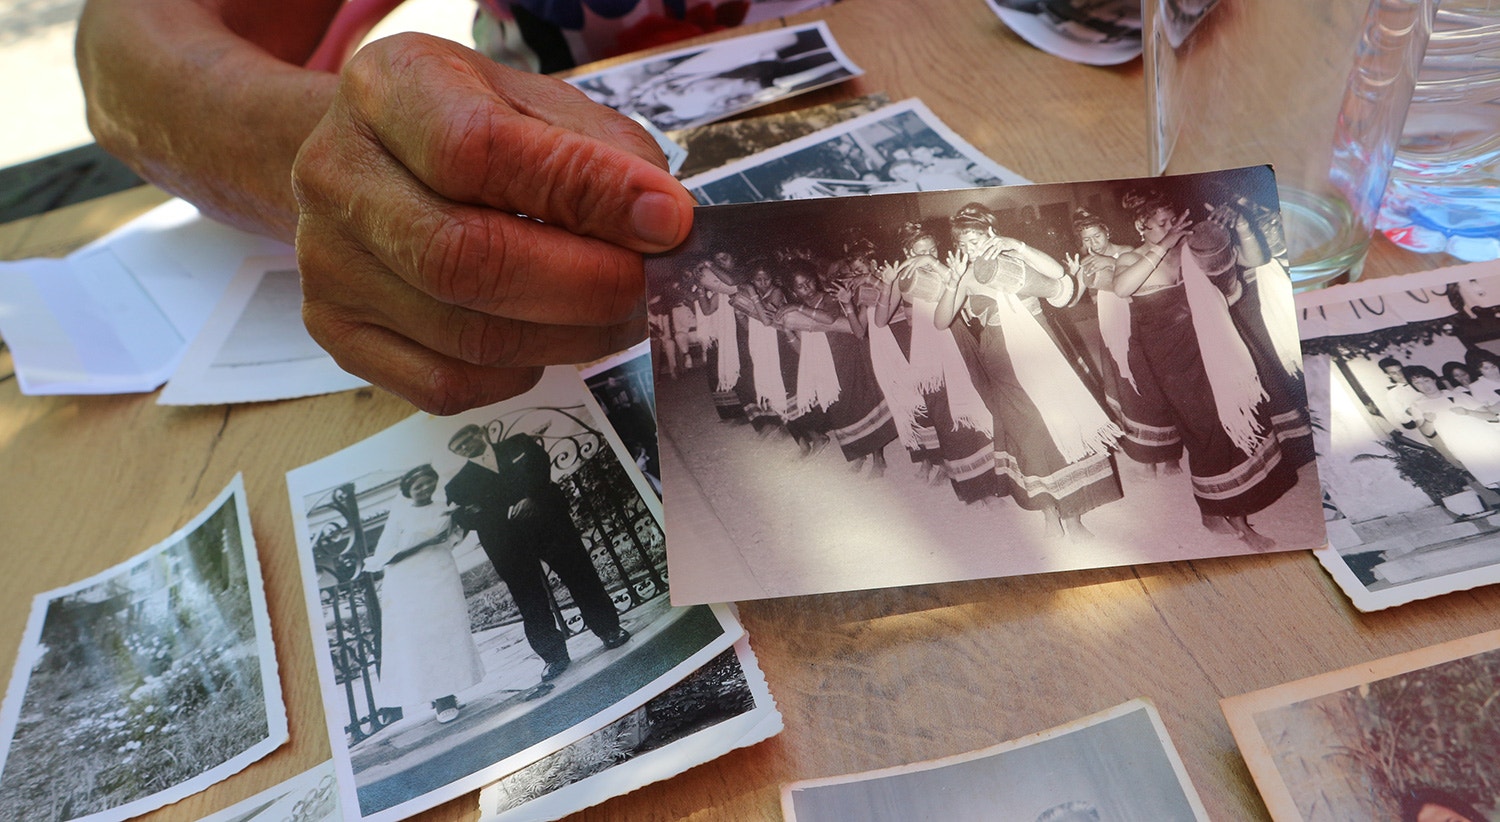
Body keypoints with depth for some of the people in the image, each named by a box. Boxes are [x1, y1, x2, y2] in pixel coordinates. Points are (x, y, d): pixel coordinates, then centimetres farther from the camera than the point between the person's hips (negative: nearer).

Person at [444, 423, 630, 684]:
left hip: (547, 521, 0)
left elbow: (539, 464, -3)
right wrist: (507, 513, -18)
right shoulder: (459, 485, 10)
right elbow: (465, 519, -3)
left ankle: (609, 630, 17)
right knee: (530, 602, -1)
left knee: (579, 573, 3)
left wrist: (530, 497, -19)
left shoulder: (517, 445, 12)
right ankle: (554, 656, 8)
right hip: (507, 543, 0)